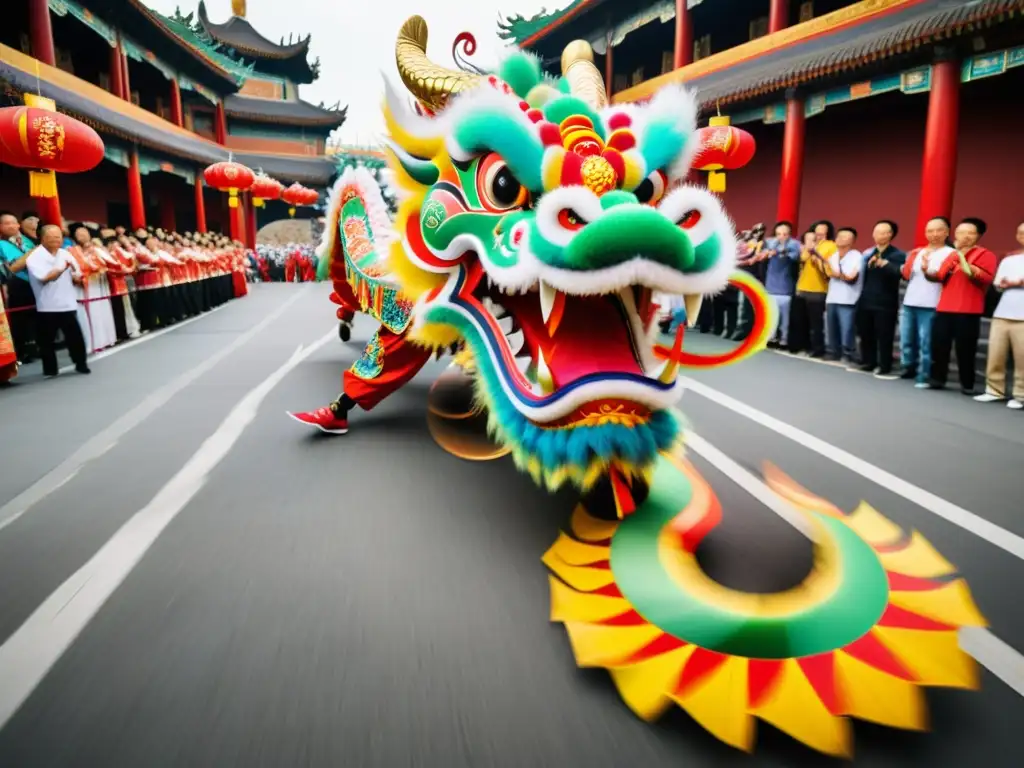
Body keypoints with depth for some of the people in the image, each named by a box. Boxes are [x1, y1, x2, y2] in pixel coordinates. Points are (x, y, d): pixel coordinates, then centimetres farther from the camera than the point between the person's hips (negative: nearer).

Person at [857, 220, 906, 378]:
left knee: (884, 337, -1)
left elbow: (899, 273, -21)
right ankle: (868, 364, 23)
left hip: (885, 304, -5)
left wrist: (884, 264, -33)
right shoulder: (868, 253, 13)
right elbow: (863, 274, 10)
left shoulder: (898, 255, -3)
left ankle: (884, 368, 7)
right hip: (866, 301, 5)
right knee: (866, 335, 11)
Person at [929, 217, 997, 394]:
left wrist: (969, 268, -24)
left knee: (965, 348, -5)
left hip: (968, 311, -5)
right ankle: (938, 379, 13)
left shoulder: (985, 255, 3)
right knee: (938, 345, 3)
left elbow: (987, 279, -10)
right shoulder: (952, 255, 21)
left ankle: (967, 384, 3)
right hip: (944, 308, 5)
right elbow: (940, 277, 12)